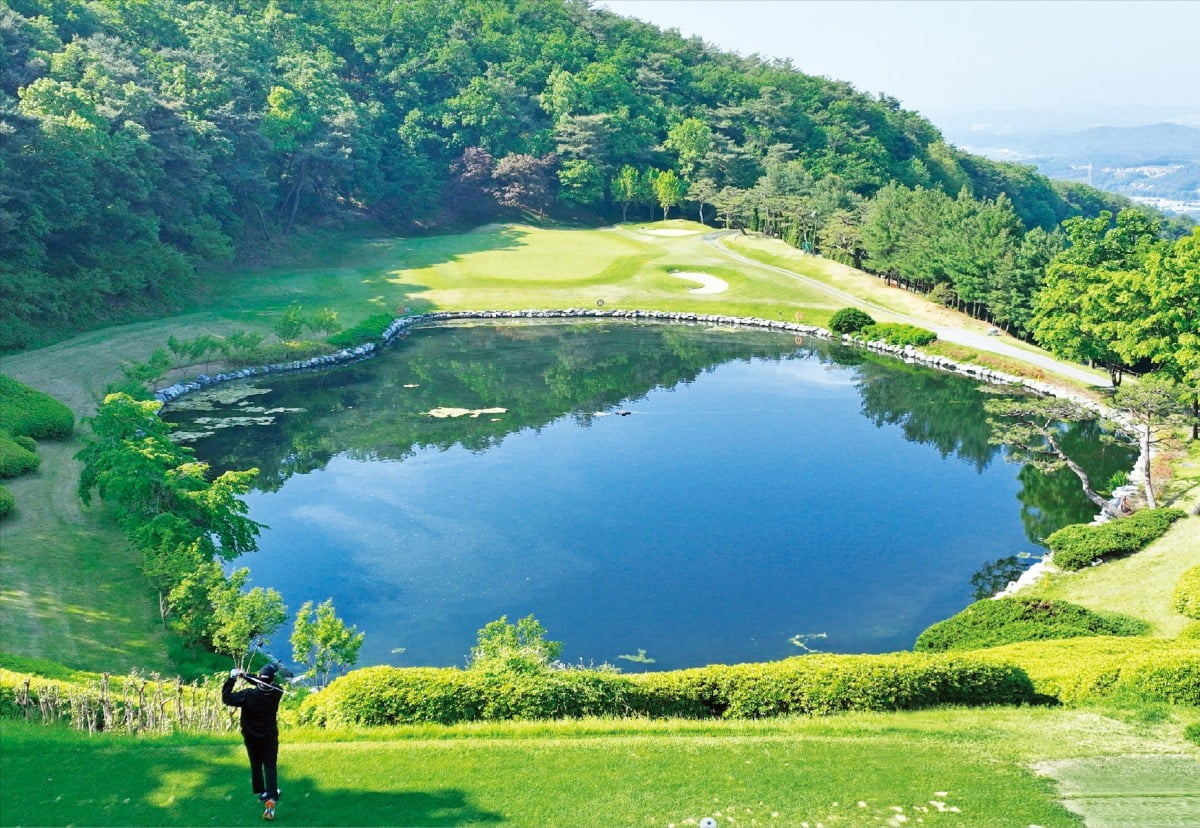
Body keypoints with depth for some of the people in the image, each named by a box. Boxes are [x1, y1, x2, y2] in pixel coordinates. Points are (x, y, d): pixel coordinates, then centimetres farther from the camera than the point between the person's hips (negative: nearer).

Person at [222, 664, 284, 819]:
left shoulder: (248, 695, -22)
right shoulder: (276, 693, -14)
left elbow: (226, 698, -14)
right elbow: (264, 685, 4)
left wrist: (232, 678, -9)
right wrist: (246, 675, -2)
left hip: (251, 737, 0)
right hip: (269, 737, 0)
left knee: (256, 765, 19)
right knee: (270, 766, -2)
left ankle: (260, 792, 29)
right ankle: (271, 798, -20)